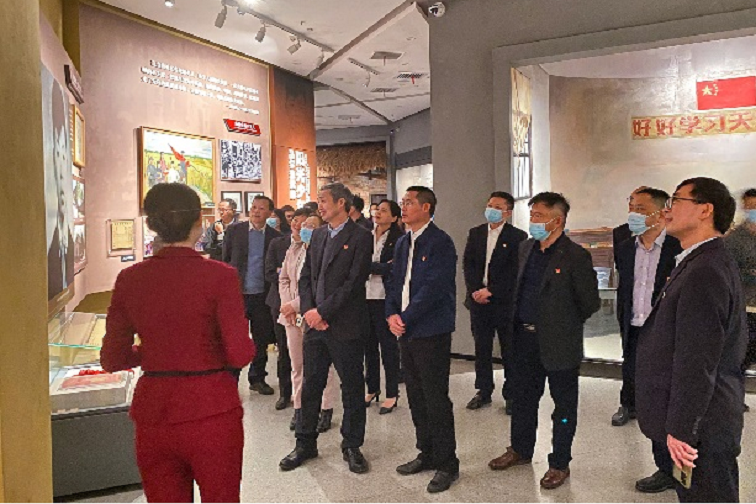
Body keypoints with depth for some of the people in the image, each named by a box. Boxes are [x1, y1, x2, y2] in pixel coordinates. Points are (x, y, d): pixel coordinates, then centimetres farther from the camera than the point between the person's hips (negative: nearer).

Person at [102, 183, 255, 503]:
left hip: (153, 413, 4)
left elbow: (112, 359, 2)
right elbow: (240, 354, -16)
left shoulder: (129, 279, -2)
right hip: (211, 412, -3)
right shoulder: (219, 275, -13)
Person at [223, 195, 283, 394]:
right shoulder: (234, 230, 3)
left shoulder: (275, 236, 4)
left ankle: (257, 378, 25)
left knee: (262, 340, 9)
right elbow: (224, 259, 7)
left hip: (262, 295, 1)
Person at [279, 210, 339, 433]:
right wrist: (286, 305, 0)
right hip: (292, 315, 7)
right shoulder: (293, 250, 13)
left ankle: (326, 410, 15)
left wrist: (295, 305, -14)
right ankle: (299, 408, 25)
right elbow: (283, 279, 15)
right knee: (297, 365, 13)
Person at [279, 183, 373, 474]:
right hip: (316, 326, 6)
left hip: (345, 327, -6)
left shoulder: (360, 237, -8)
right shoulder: (318, 235, 13)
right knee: (311, 386, 14)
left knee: (352, 389, 8)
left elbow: (354, 282, -15)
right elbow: (306, 277, 12)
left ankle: (352, 446, 24)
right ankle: (305, 444, 29)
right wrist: (308, 311, -4)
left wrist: (322, 312, -15)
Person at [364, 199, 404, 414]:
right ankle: (372, 388, 27)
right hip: (365, 295, 5)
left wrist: (368, 266, -9)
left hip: (385, 298, -5)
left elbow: (393, 268, -14)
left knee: (388, 344, 4)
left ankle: (392, 393, 15)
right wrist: (381, 267, -11)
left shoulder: (398, 238, -6)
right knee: (369, 343, 13)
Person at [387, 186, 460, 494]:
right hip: (406, 330, 8)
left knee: (436, 399, -1)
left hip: (431, 332, -8)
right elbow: (395, 281, 14)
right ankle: (427, 454, 31)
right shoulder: (403, 243, 14)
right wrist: (392, 314, -3)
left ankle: (447, 463, 14)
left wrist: (405, 317, -16)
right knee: (416, 397, 16)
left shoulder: (440, 243, -12)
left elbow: (433, 288, -19)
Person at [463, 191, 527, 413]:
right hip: (479, 300, 4)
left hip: (505, 301, -4)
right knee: (482, 349, 10)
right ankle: (484, 391, 22)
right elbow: (468, 264, 7)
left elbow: (515, 272, -9)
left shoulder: (518, 237, -3)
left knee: (509, 351, 3)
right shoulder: (475, 233, 11)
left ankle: (511, 394, 16)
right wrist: (475, 290, -7)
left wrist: (491, 291, -14)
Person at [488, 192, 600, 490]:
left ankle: (559, 464, 26)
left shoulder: (575, 256, -16)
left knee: (564, 405, 10)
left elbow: (590, 303, -11)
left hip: (559, 343, -7)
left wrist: (565, 324, 1)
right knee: (523, 398, 19)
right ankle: (521, 450, 38)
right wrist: (520, 324, 14)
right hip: (525, 338, 7)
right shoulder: (526, 248, 6)